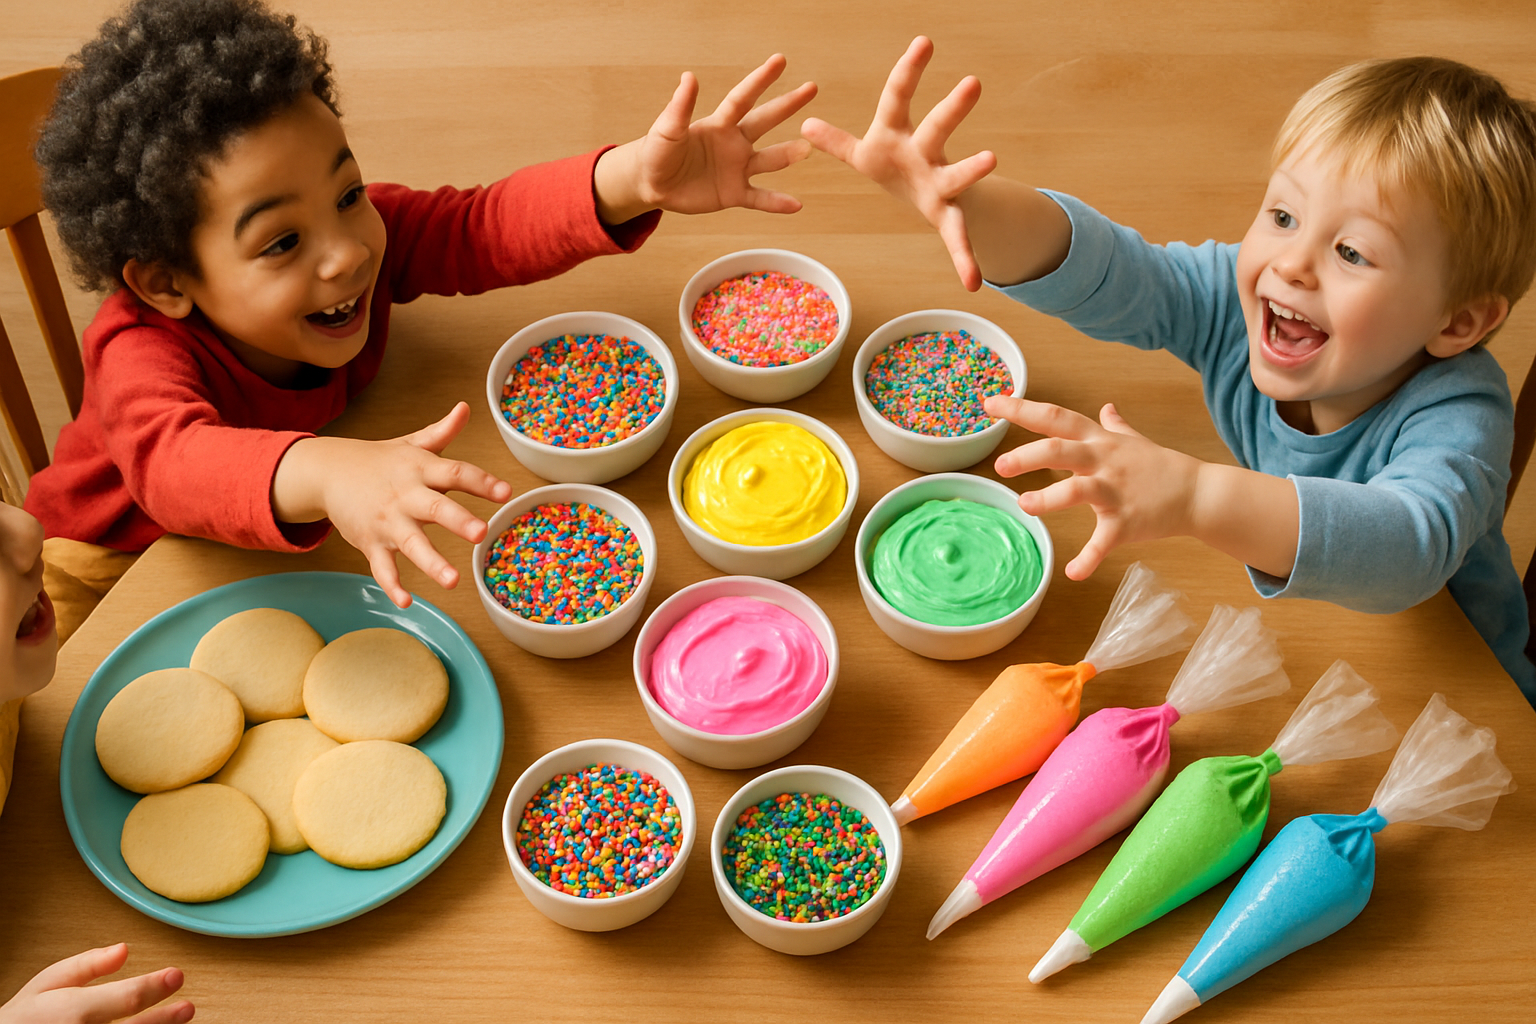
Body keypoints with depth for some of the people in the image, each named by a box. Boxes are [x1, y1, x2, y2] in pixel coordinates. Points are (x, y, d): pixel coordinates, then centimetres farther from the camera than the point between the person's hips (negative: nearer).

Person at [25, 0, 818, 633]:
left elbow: (487, 227, -33)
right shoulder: (138, 353, -39)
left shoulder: (363, 230, -23)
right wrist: (325, 475, -83)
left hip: (278, 539, 4)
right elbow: (174, 463, -60)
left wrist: (634, 178, -52)